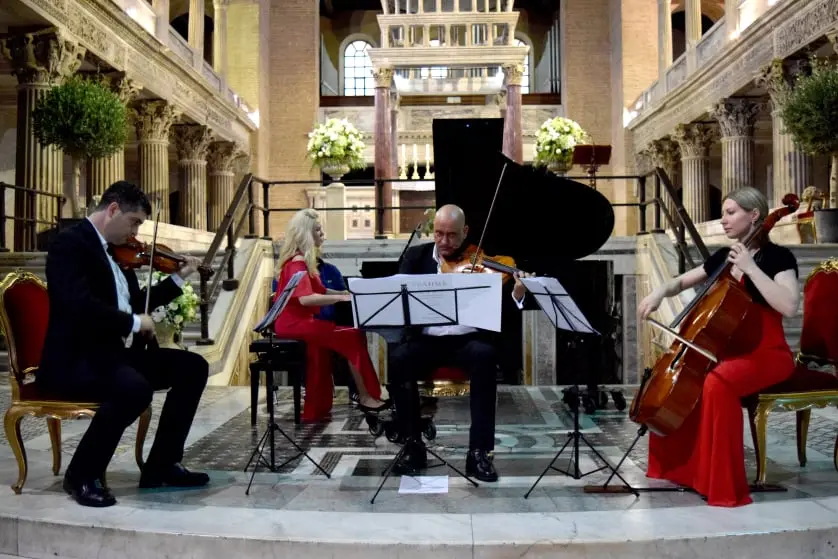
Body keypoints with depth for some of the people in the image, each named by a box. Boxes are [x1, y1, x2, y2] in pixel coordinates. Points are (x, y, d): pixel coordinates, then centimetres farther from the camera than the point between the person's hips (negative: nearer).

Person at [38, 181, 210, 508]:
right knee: (135, 388, -36)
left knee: (193, 366, 1)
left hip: (117, 352, 10)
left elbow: (134, 303, 24)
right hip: (75, 360, -10)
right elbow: (78, 306, -28)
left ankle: (161, 466, 7)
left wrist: (178, 278, 19)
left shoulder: (115, 250, 15)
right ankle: (82, 475, -11)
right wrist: (134, 322, -19)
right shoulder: (70, 243, -13)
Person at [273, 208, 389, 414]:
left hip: (300, 320, 9)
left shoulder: (303, 260, 17)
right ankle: (365, 397, -14)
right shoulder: (297, 262, -15)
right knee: (353, 337, -18)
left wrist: (349, 293, 3)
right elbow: (305, 298, -30)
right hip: (295, 323, -9)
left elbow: (319, 291, 16)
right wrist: (342, 298, -29)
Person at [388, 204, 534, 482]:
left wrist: (517, 295, -26)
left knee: (485, 355, -34)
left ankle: (479, 451, -25)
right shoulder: (416, 256, 9)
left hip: (468, 339, -1)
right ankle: (413, 447, -14)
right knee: (398, 358, -29)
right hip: (426, 340, 2)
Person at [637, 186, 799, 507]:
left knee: (716, 383, -34)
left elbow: (789, 306, -27)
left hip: (768, 355, -8)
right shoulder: (723, 257, 10)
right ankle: (673, 462, 15)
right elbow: (683, 281, 20)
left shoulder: (777, 256, -10)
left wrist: (750, 268, -26)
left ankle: (725, 486, -26)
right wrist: (660, 292, -1)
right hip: (731, 349, 8)